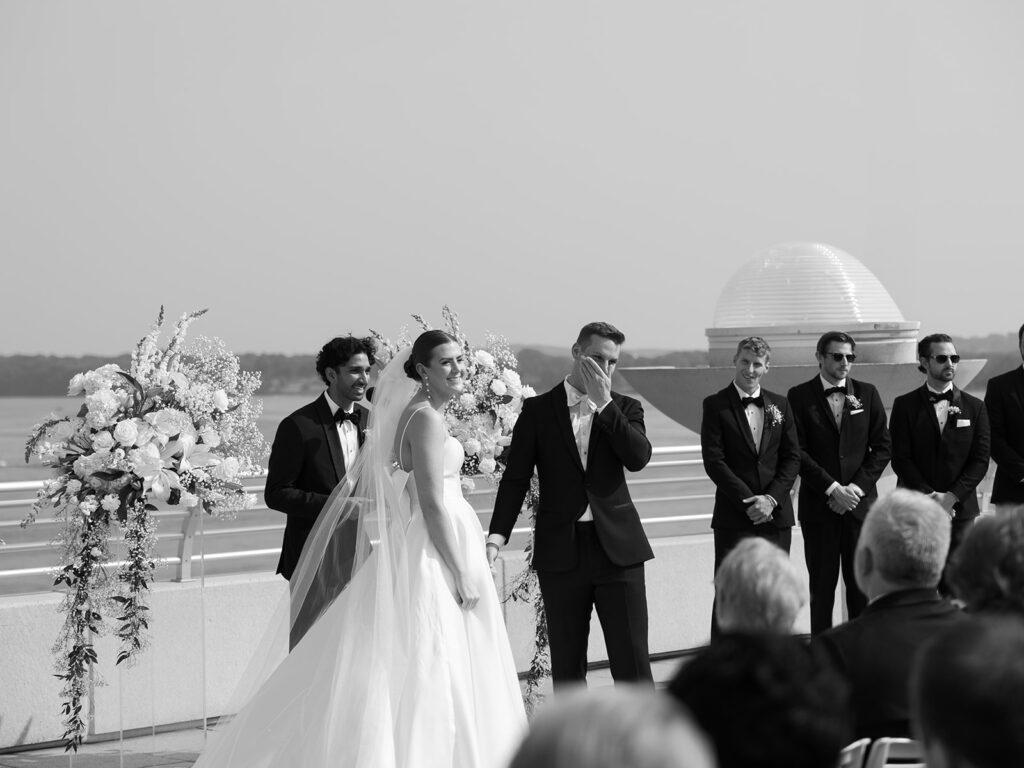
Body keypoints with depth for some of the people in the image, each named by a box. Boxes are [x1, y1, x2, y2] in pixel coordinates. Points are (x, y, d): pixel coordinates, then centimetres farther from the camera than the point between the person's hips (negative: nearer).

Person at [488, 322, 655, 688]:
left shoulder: (625, 409, 9)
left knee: (632, 659, -2)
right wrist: (497, 535, -11)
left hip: (617, 547, 0)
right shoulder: (538, 410, 6)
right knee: (567, 665, 6)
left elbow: (638, 458, -10)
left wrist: (604, 403, -11)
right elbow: (515, 478, 2)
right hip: (561, 551, 0)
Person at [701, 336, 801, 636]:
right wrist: (749, 501, -12)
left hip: (776, 513, 3)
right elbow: (713, 461, -6)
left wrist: (771, 498, -8)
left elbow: (792, 457, 7)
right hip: (733, 516, -3)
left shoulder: (780, 405, 12)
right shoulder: (716, 405, 0)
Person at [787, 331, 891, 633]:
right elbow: (797, 452, -5)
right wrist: (832, 488, -12)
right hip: (818, 505, -2)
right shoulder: (800, 396, 1)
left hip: (861, 501, 2)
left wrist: (857, 487, -6)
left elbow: (883, 446, 6)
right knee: (822, 586, 1)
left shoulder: (867, 393, 9)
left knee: (861, 585, 2)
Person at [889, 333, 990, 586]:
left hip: (960, 509, 1)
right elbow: (901, 459, -2)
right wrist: (930, 496, -11)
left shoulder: (974, 407, 10)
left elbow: (980, 459, 3)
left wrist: (952, 497, -9)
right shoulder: (905, 405, 4)